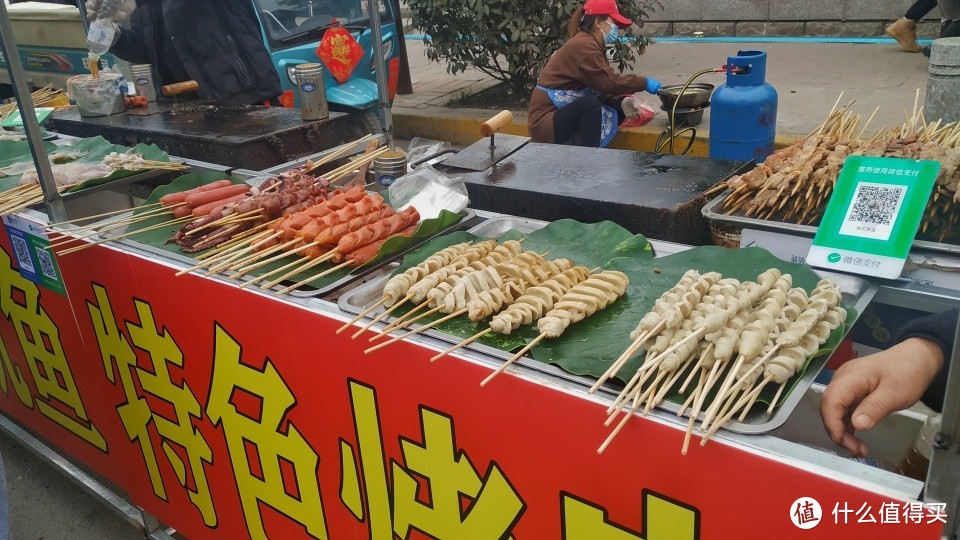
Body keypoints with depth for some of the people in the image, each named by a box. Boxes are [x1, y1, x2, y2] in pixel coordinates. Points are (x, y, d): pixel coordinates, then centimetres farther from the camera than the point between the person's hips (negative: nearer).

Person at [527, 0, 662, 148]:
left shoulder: (592, 44, 12)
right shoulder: (583, 45, -18)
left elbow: (602, 86, 6)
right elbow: (609, 82, -23)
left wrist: (622, 102, -12)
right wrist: (644, 83, -12)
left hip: (565, 114, 10)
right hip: (546, 121, -10)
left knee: (619, 110, 6)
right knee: (590, 103, -33)